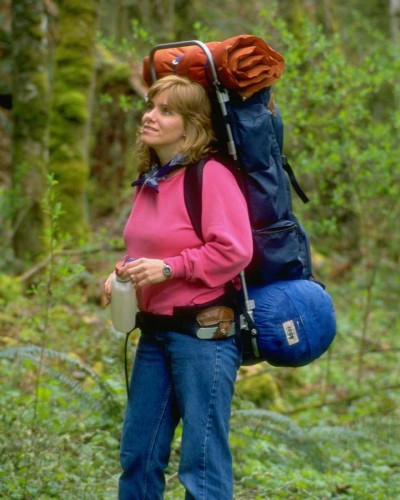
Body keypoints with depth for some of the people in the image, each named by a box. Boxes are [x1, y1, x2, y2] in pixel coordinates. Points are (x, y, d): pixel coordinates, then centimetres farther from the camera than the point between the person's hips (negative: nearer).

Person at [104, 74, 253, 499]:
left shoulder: (210, 175, -13)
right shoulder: (149, 180, 13)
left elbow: (233, 250, -20)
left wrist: (169, 268, -22)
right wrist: (125, 274, 6)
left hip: (204, 331, -9)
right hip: (155, 330, 9)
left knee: (202, 462, -3)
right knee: (137, 454, 13)